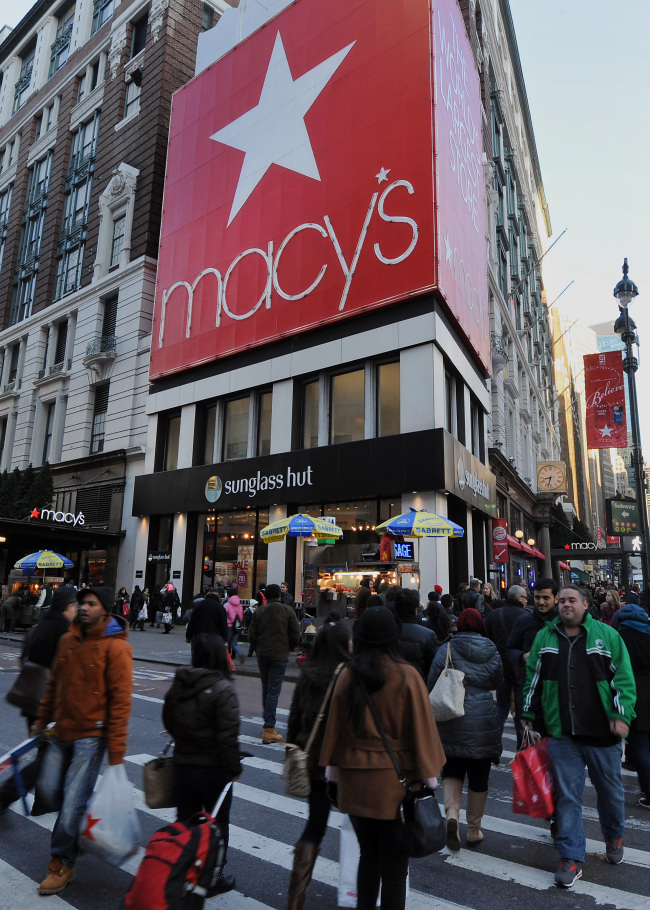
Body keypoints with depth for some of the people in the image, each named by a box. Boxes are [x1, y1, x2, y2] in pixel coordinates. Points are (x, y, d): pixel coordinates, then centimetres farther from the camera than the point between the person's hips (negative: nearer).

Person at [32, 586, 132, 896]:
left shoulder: (116, 647, -17)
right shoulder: (68, 640, 4)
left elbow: (120, 701, -17)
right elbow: (54, 684, 16)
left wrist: (116, 751, -17)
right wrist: (42, 719, 20)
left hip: (91, 736, -6)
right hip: (61, 731, 7)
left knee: (72, 803, -1)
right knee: (48, 791, 12)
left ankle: (62, 865, 21)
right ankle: (82, 824, 40)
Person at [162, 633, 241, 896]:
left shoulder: (178, 684, -1)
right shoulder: (223, 689, -21)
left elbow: (168, 722, 13)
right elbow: (228, 735, -23)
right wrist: (234, 768, -11)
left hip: (182, 765, 5)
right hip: (213, 769, -5)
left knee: (185, 822, 20)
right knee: (217, 824, 15)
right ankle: (214, 877, 27)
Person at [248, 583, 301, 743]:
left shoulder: (259, 611, 2)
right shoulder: (288, 610, -4)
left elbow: (251, 635, 2)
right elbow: (296, 634, -4)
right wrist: (289, 648, 12)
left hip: (262, 655, 3)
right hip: (280, 655, -3)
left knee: (266, 689, 17)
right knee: (273, 691, -3)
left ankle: (268, 722, 29)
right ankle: (269, 729, -6)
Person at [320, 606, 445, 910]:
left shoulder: (347, 676, -5)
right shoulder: (407, 676, -14)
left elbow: (335, 725, 3)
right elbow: (421, 726, -10)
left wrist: (333, 764, 15)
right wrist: (428, 772, -1)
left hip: (355, 777, 3)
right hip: (394, 780, -3)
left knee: (368, 854, 21)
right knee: (394, 861, 11)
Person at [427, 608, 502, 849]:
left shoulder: (447, 649, -6)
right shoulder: (492, 651, 1)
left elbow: (432, 684, -4)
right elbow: (497, 682, 12)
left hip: (451, 719, -1)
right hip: (484, 720, 1)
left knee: (452, 770, 15)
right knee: (479, 775, 12)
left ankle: (452, 814, -5)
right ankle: (474, 830, 22)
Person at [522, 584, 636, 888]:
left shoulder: (607, 635, -2)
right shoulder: (544, 637, 5)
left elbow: (624, 677, -3)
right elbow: (533, 679, 10)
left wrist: (622, 715, -10)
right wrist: (529, 716, 9)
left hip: (602, 732, -1)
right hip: (561, 734, 1)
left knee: (611, 789, 17)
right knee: (567, 796, 5)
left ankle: (613, 837, 45)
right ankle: (571, 858, 18)